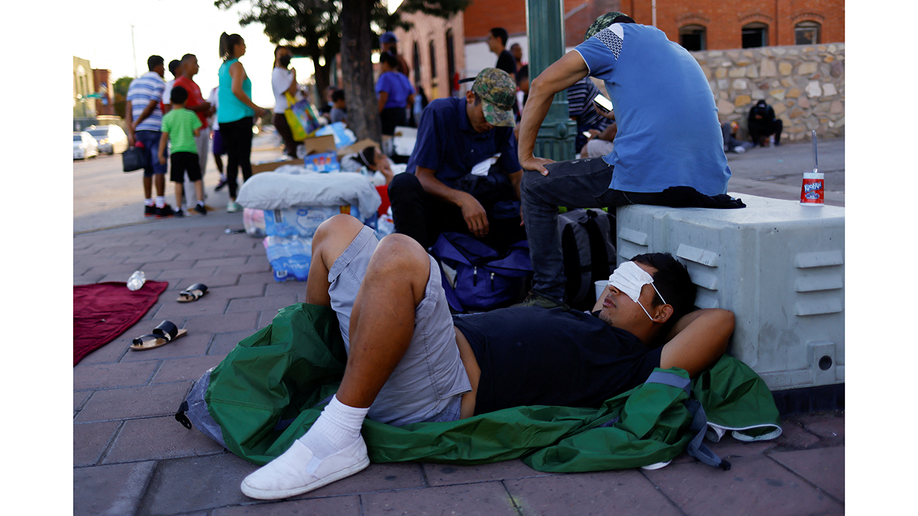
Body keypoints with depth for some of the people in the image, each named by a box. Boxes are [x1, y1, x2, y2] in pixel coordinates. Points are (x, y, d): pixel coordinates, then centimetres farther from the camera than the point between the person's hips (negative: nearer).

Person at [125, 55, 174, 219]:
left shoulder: (135, 82, 18)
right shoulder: (159, 82, -3)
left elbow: (128, 107, 10)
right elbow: (152, 106, -12)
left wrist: (130, 131, 5)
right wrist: (136, 123, 0)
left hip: (140, 131, 7)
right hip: (155, 129, -7)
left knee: (148, 169, 12)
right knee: (159, 168, -6)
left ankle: (148, 205, 14)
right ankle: (160, 206, -9)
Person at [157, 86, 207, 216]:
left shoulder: (167, 117, 0)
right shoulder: (191, 115, -1)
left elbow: (164, 137, -2)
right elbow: (197, 133, -1)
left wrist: (161, 154, 3)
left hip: (176, 152, 1)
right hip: (191, 150, 0)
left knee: (178, 182, 4)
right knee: (197, 178, 7)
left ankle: (179, 208, 6)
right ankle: (200, 202, -5)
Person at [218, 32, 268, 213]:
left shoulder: (223, 66, 18)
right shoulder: (237, 66, -7)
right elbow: (236, 90, -21)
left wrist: (252, 109, 23)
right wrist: (256, 108, -14)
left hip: (224, 119, 7)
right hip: (240, 117, -7)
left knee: (232, 158, 8)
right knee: (244, 158, -5)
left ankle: (232, 200, 9)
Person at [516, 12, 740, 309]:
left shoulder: (615, 33, 11)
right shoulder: (680, 52, 33)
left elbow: (542, 86, 4)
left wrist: (525, 155, 10)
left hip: (646, 178, -8)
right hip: (711, 183, 8)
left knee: (535, 184, 12)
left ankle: (548, 296, 12)